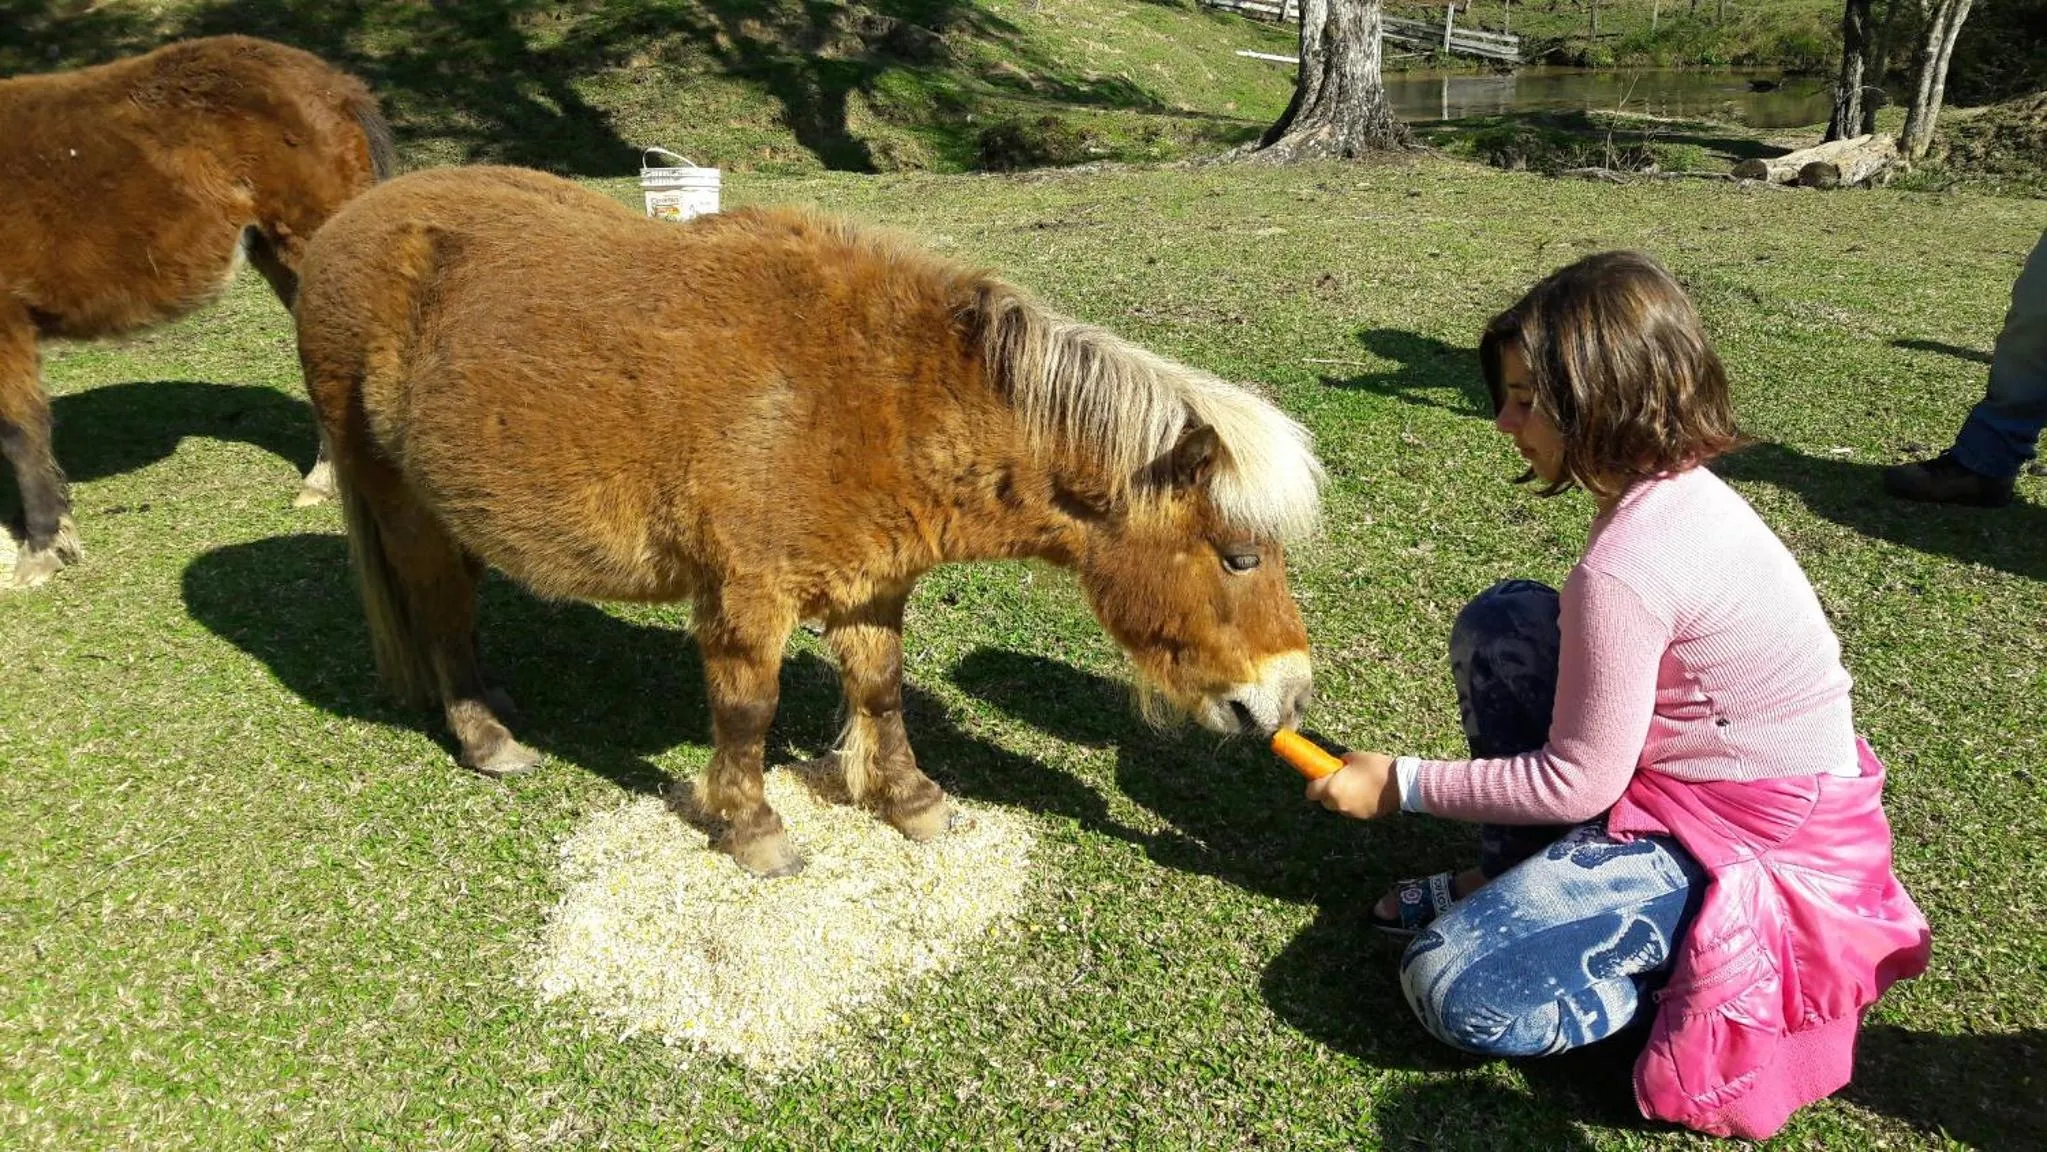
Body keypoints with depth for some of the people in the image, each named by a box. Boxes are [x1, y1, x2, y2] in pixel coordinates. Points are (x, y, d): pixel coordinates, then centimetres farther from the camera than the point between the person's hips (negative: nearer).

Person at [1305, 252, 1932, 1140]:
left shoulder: (1624, 567, -29)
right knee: (1497, 626, 4)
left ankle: (1733, 959, 1)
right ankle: (1514, 877, 13)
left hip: (1753, 849, -9)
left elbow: (1574, 785, -20)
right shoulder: (1682, 488, -1)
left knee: (1457, 990, -16)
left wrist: (1403, 783, -10)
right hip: (1718, 780, 10)